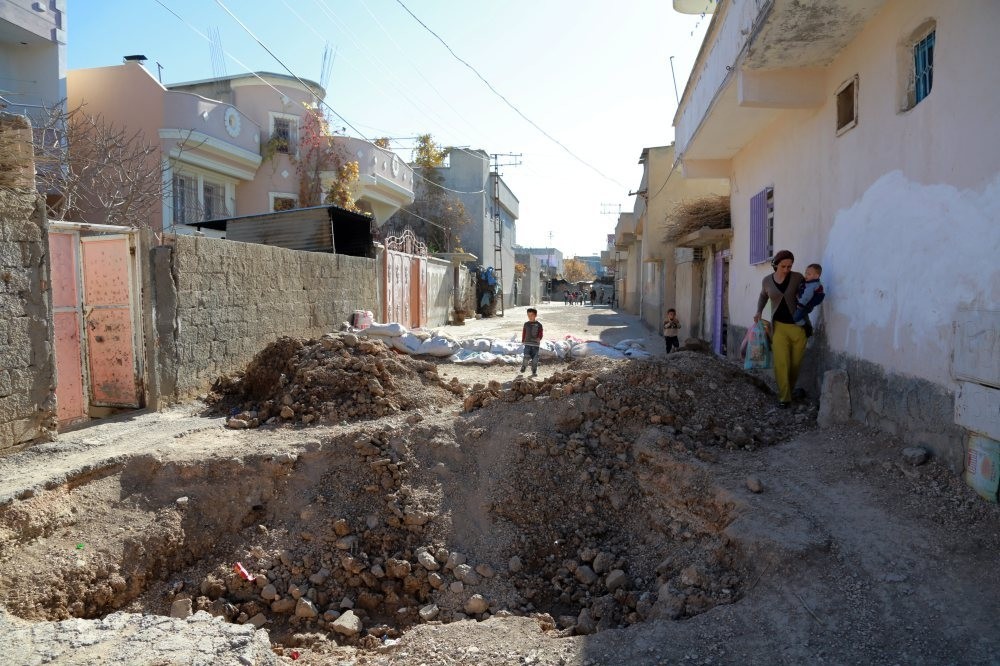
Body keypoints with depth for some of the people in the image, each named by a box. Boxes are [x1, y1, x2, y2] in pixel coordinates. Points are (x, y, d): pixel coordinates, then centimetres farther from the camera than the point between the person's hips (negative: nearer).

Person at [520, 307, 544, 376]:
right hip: (527, 343, 1)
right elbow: (523, 333, 14)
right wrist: (523, 341, 11)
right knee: (526, 357, -13)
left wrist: (539, 338, -19)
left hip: (535, 344, -1)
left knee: (535, 359, 2)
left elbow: (540, 334, 0)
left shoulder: (539, 324, 2)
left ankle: (534, 372, 14)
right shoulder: (526, 324, 8)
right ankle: (523, 366, 14)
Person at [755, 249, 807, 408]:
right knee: (781, 363, -9)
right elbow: (763, 296, 22)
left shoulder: (797, 278, -5)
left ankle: (791, 390, 29)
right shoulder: (767, 281, 1)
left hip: (798, 325, 0)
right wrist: (759, 312, 8)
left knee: (796, 363, 8)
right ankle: (784, 397, -2)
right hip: (779, 326, 0)